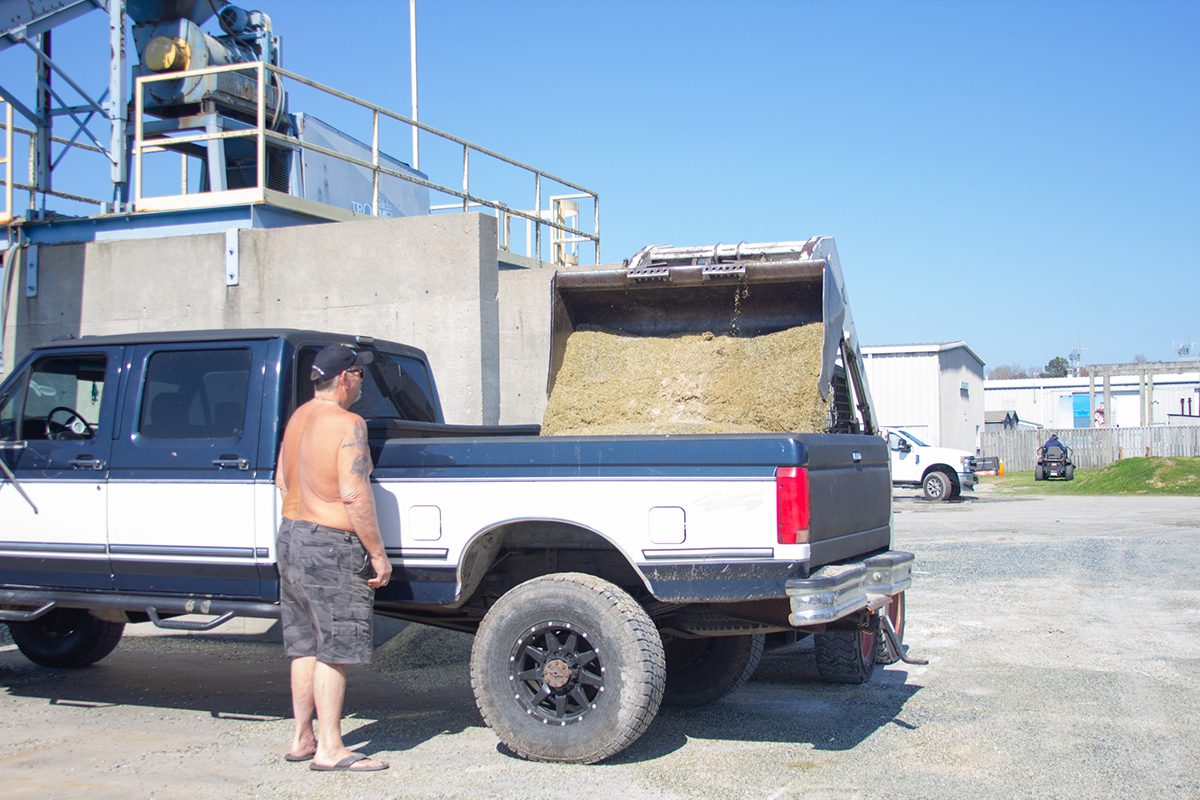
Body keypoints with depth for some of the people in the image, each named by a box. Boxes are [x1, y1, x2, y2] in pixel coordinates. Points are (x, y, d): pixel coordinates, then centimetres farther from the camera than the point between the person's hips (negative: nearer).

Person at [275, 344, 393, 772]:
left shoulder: (297, 418, 10)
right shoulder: (347, 424, -16)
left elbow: (282, 480, 17)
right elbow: (355, 496, -22)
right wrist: (378, 554, -16)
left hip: (291, 535, 9)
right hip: (331, 548, -9)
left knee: (304, 646, 14)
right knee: (333, 650, -4)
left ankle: (303, 738, 21)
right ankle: (329, 748, 0)